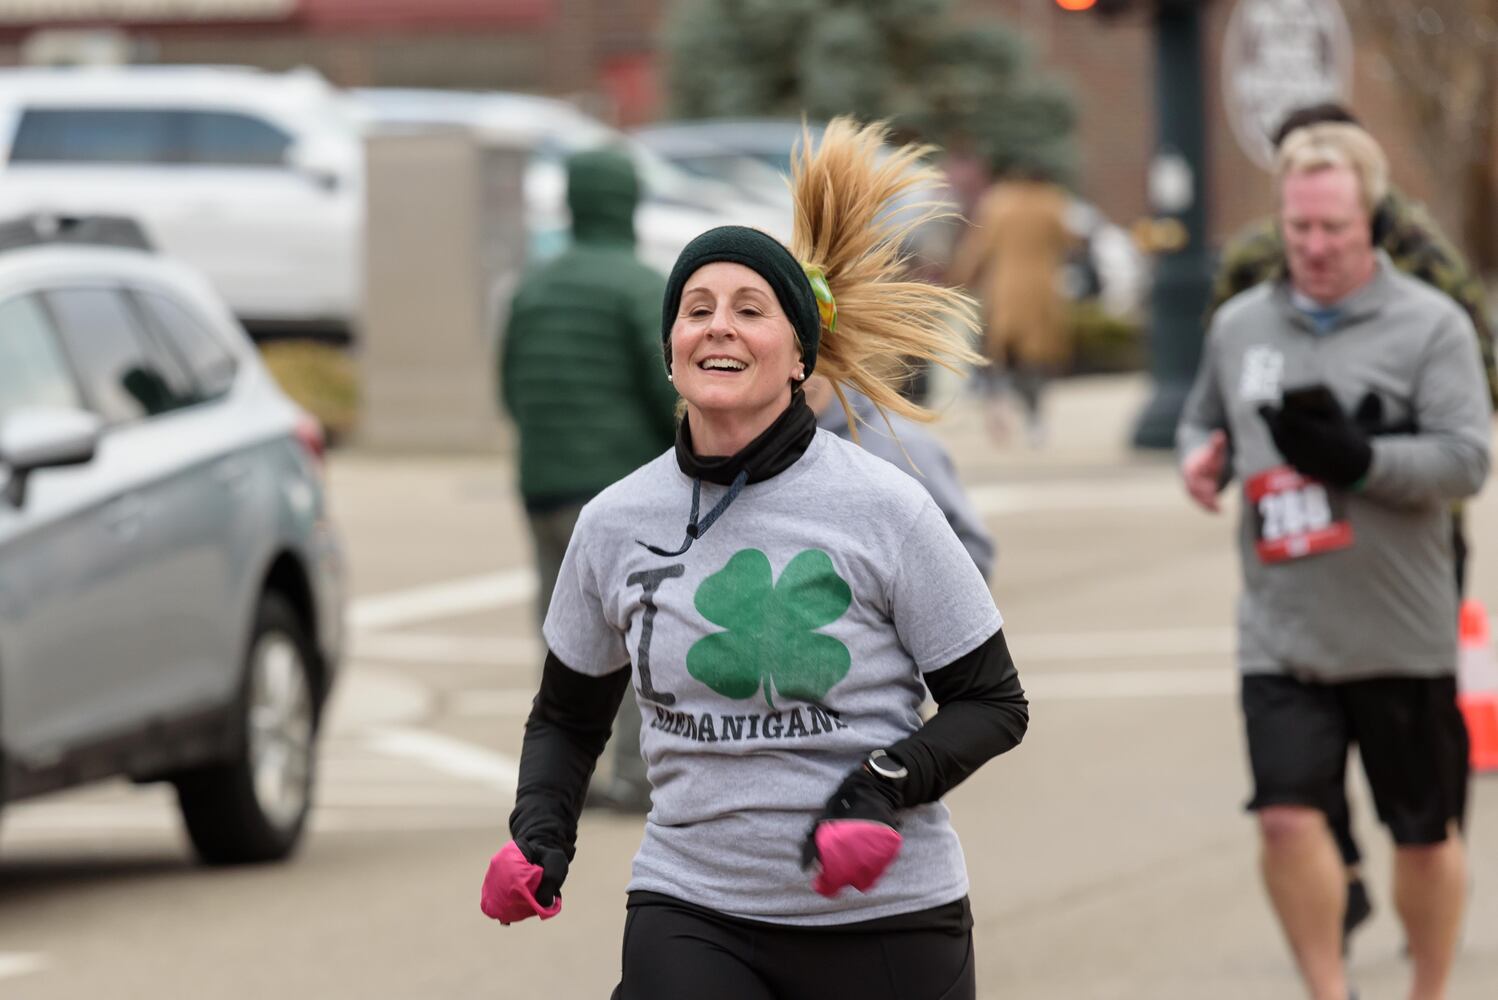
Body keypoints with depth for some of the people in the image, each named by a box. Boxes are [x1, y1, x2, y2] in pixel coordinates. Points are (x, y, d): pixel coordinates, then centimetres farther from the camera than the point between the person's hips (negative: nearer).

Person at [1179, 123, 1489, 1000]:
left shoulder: (1430, 326, -5)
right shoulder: (1240, 325, 8)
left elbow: (1467, 460, -12)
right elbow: (1204, 419, 24)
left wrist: (1356, 458, -24)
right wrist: (1201, 458, 1)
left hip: (1403, 634, -2)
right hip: (1282, 632, 2)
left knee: (1426, 833, 9)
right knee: (1288, 818, -10)